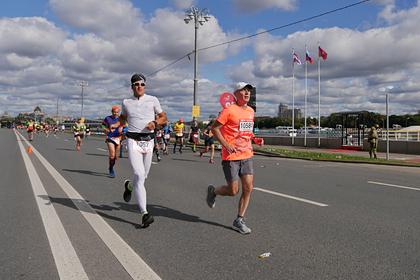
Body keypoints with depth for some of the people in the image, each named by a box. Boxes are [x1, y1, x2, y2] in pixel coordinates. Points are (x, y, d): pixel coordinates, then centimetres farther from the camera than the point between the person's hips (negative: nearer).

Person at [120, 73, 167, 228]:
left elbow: (164, 117, 6)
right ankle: (144, 214, -15)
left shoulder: (152, 100, 5)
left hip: (148, 141, 2)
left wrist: (155, 122, -13)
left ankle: (128, 186, 49)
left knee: (143, 176, 13)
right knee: (139, 175, -16)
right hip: (133, 141, -1)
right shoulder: (126, 102, 10)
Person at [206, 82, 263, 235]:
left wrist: (250, 142, 10)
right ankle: (213, 191, 29)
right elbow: (214, 128, -9)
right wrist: (226, 145, -17)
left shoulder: (251, 111, 12)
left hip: (247, 156, 6)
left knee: (248, 188, 0)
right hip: (231, 156, -6)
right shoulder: (229, 110, -10)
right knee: (233, 191, -3)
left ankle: (239, 221, 13)